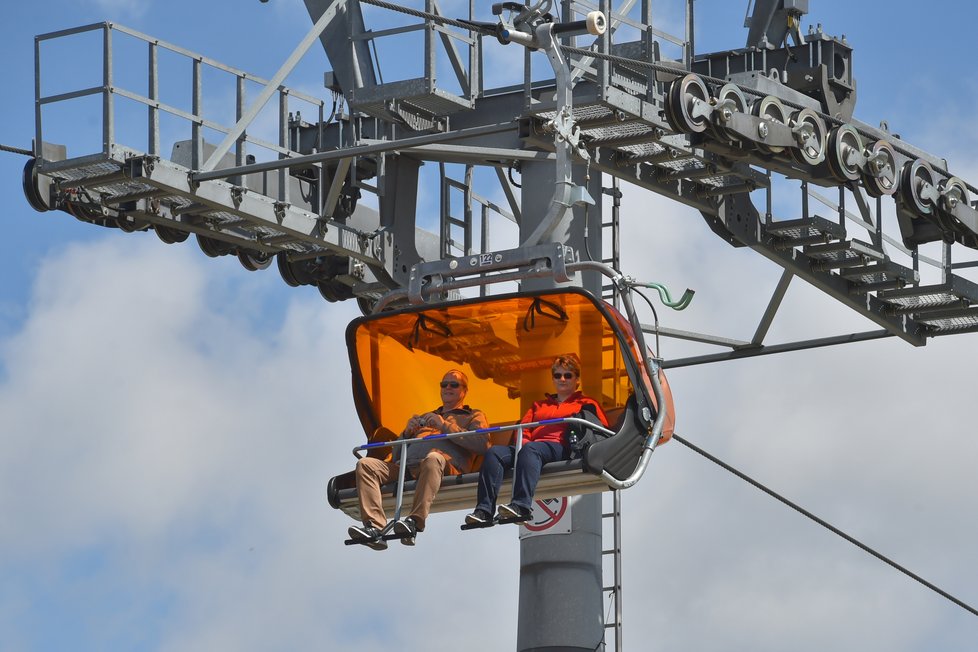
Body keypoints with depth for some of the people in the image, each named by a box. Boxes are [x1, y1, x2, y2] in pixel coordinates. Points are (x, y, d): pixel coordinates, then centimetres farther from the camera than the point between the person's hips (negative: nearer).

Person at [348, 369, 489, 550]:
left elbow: (482, 444, 1)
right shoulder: (425, 418, 41)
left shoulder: (473, 416, 26)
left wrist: (445, 426, 0)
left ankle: (414, 522, -53)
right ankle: (374, 527, -37)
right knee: (365, 464, -20)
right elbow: (396, 455, 34)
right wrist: (407, 433, 13)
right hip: (406, 467, 5)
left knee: (433, 458, -42)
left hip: (447, 465, -5)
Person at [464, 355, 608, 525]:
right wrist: (523, 441, -3)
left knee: (530, 449, -39)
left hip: (560, 448, -5)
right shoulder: (539, 406, 36)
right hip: (528, 446, 5)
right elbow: (523, 429, 23)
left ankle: (521, 505, -58)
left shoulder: (586, 404, 22)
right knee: (494, 452, -24)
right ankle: (484, 510, -40)